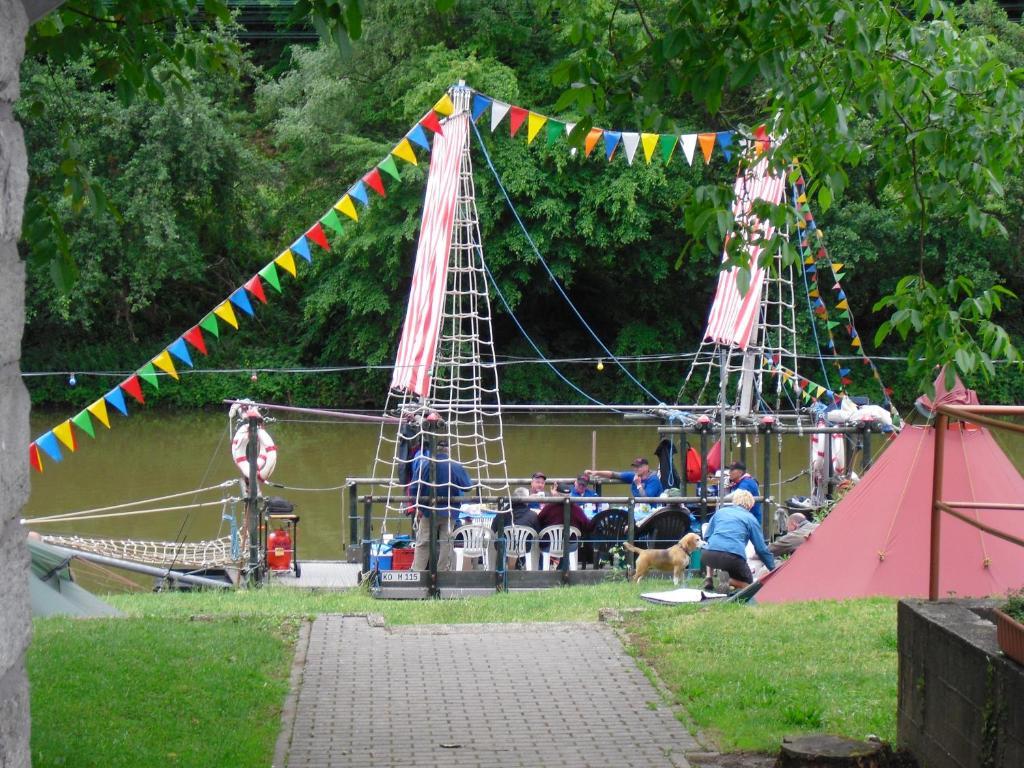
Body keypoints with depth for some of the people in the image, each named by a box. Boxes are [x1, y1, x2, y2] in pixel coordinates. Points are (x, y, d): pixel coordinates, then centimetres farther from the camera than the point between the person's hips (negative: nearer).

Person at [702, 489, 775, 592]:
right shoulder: (750, 518, 15)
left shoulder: (720, 512, 22)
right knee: (747, 583, 18)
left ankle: (708, 579, 14)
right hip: (734, 559, -3)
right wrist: (773, 569, 22)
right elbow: (761, 548, 14)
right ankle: (727, 580, -12)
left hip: (710, 556, 3)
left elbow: (707, 536, 24)